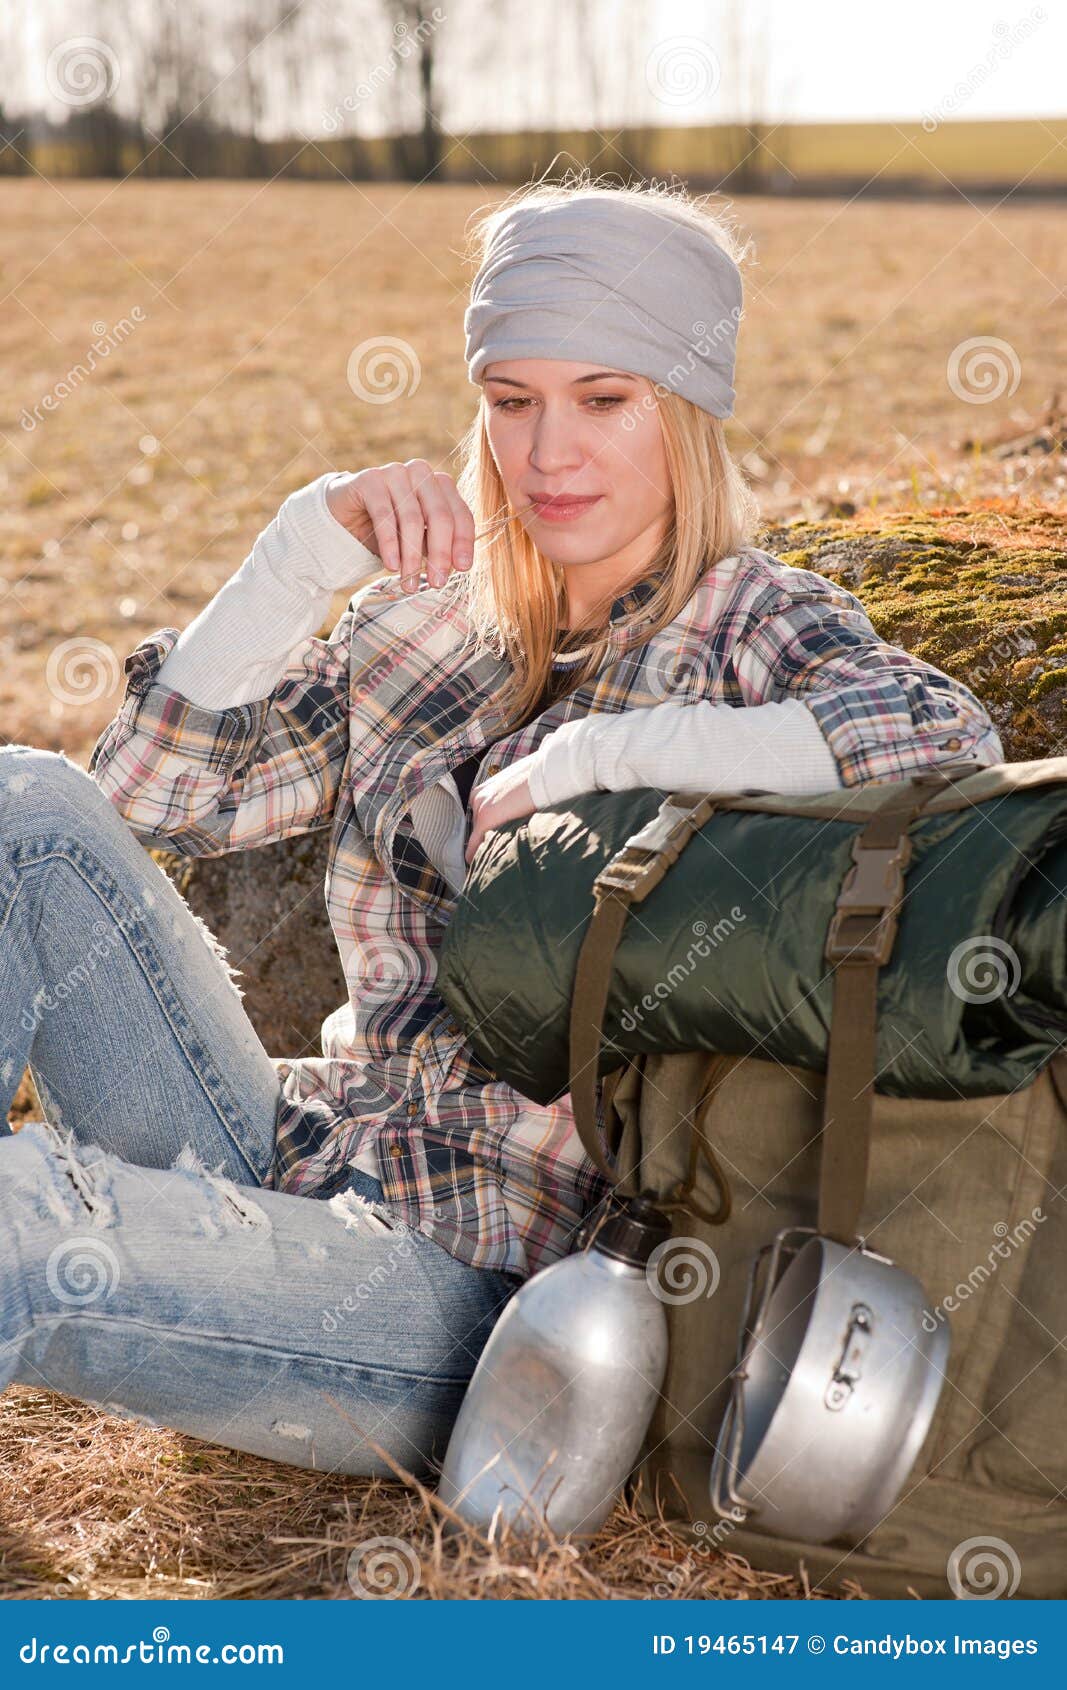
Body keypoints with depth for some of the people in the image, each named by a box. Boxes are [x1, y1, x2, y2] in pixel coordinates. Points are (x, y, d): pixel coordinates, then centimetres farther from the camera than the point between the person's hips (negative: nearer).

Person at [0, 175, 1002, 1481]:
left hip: (485, 1277, -6)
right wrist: (313, 544, -3)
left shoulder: (752, 626, -2)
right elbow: (151, 788, 7)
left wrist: (579, 764, -20)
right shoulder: (432, 619, 13)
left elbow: (947, 739, -25)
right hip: (300, 1163, 6)